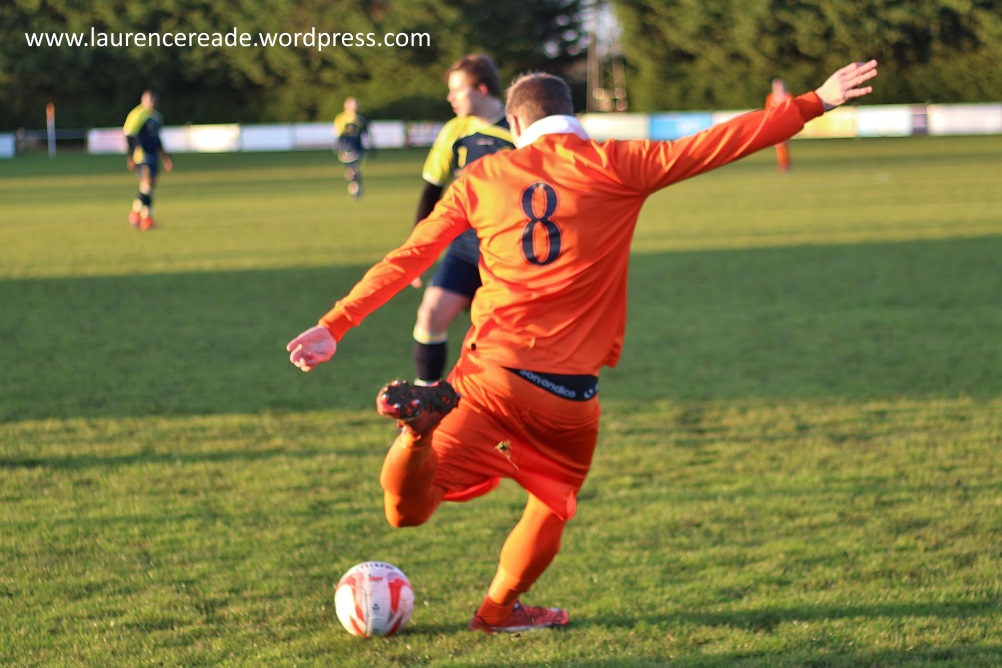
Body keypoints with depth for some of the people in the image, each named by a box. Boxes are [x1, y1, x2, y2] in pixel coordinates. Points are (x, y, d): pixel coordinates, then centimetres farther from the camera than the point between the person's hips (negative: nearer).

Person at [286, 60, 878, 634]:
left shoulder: (481, 177, 9)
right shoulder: (613, 165, 1)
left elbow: (407, 259, 9)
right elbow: (714, 146, -3)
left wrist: (336, 326, 14)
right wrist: (815, 103, 3)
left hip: (490, 374, 1)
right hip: (569, 393, -1)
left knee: (406, 510, 1)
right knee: (553, 503, 26)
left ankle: (425, 420, -26)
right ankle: (499, 609, 34)